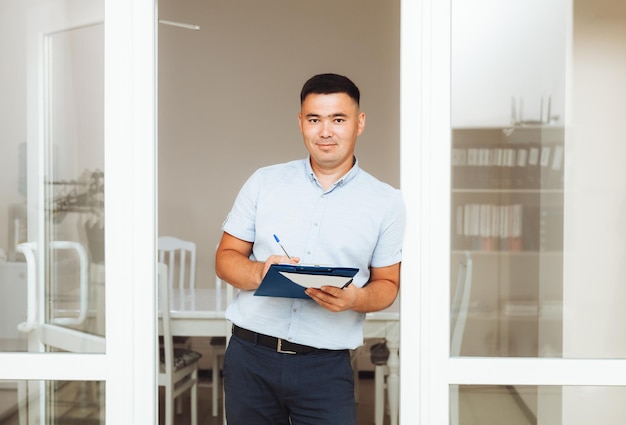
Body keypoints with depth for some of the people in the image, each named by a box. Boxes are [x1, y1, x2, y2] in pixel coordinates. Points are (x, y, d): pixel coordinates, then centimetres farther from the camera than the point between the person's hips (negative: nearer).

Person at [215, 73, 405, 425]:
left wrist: (356, 299, -16)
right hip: (250, 357, 2)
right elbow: (226, 258, 8)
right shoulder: (265, 182, 6)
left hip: (325, 368, -1)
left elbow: (388, 284, 7)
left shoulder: (387, 202, 3)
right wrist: (259, 273, -14)